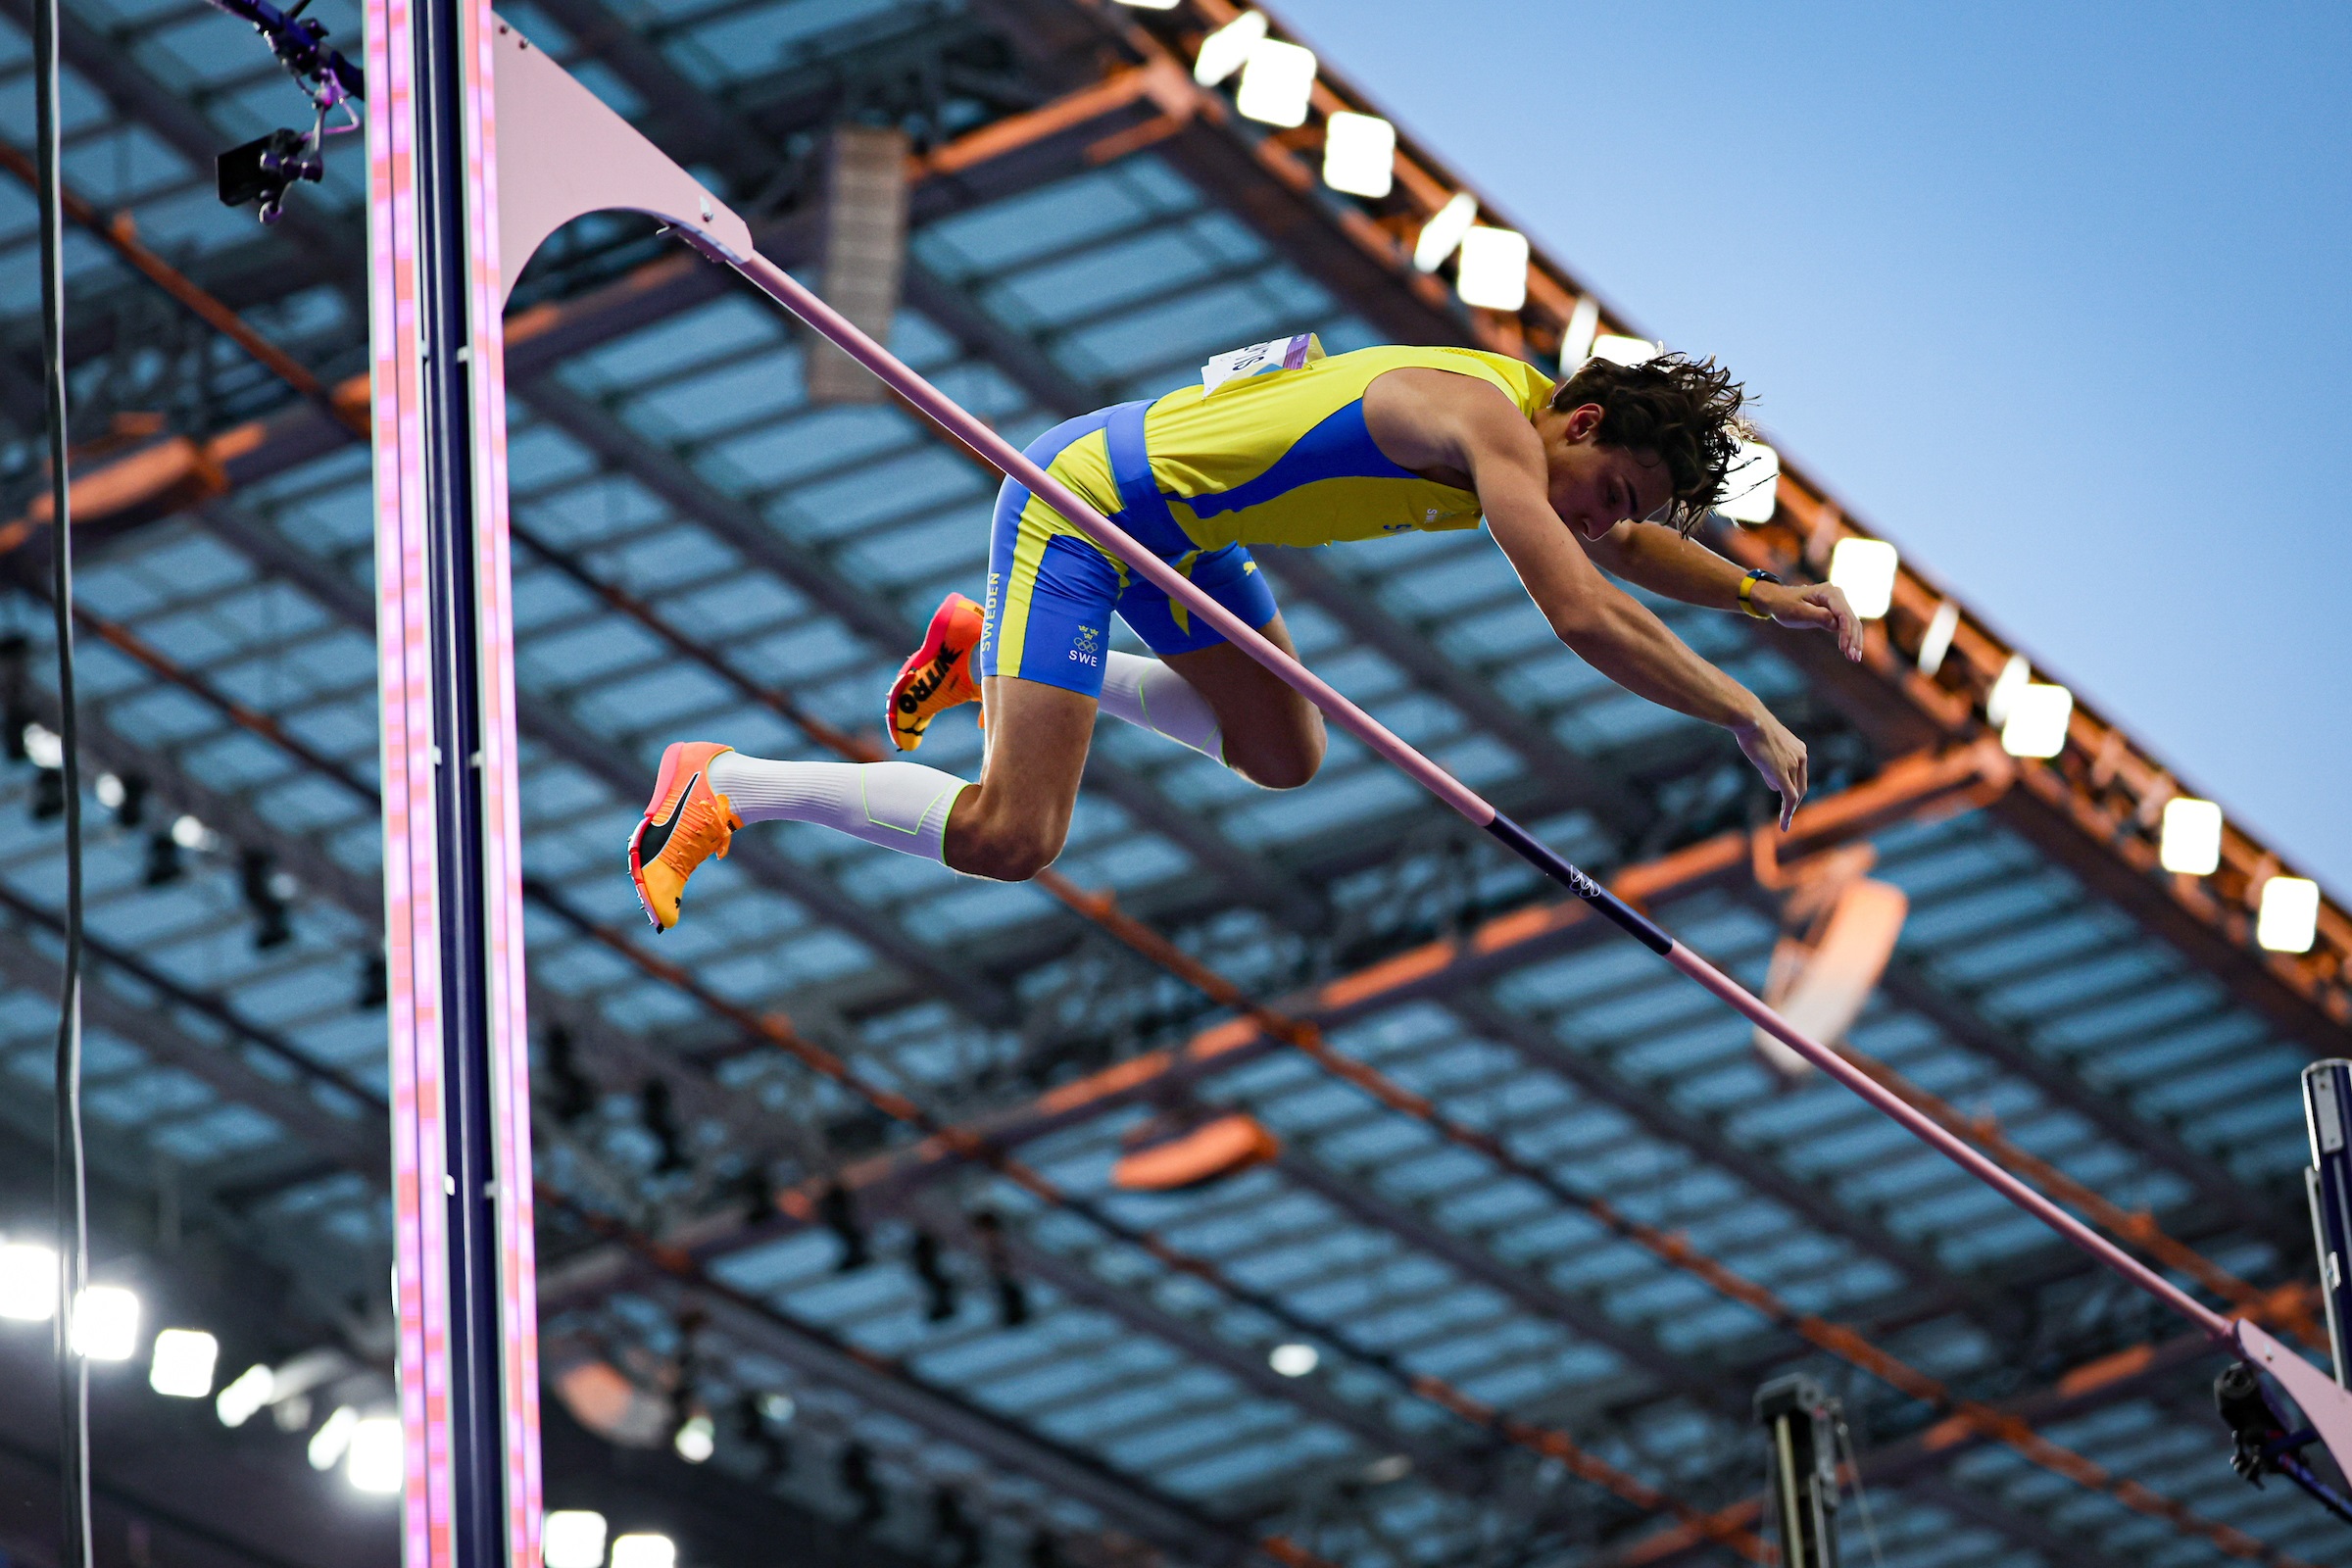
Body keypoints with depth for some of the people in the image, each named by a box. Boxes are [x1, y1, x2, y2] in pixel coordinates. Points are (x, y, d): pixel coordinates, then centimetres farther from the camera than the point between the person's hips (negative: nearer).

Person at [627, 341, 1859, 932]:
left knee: (1286, 758, 21)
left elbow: (1626, 546, 24)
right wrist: (1745, 716, -26)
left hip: (1172, 529, 10)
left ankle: (985, 657, 25)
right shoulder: (1490, 420, -26)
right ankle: (725, 786, -2)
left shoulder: (1527, 408, 2)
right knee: (1008, 839, -17)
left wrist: (1759, 592, 13)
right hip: (1073, 501, -10)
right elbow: (1585, 617, -34)